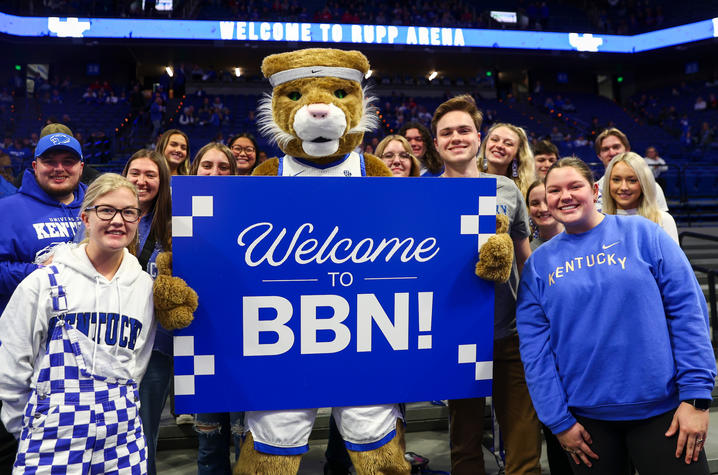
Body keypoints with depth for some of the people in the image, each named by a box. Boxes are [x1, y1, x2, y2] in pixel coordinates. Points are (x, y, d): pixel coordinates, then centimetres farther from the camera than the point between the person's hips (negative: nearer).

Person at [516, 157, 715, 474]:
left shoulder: (642, 234, -2)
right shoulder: (539, 263, 3)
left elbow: (688, 311, -5)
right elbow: (535, 348, 1)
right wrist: (559, 421, -3)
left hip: (661, 410, -1)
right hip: (587, 418, 2)